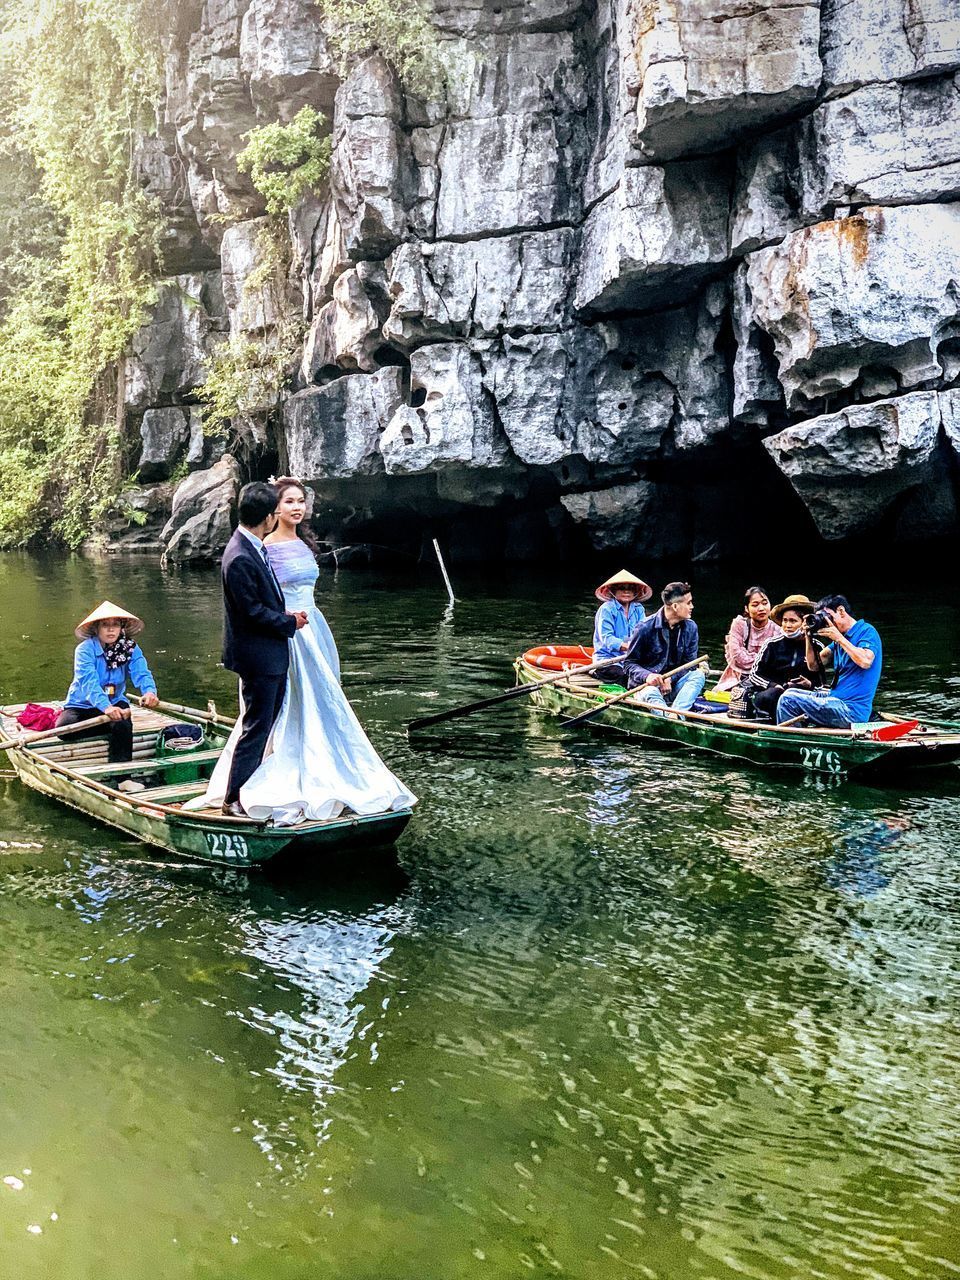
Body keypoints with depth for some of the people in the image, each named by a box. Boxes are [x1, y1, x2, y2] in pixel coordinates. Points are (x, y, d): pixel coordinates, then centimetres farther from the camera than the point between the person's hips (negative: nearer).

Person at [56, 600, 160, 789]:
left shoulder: (131, 650, -4)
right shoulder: (85, 649, -15)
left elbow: (142, 673, -21)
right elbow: (89, 682, -31)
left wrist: (149, 691, -46)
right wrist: (106, 707, -49)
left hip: (115, 703, 2)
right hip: (82, 705, -2)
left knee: (122, 724, -32)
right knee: (64, 727, -31)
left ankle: (122, 777, -27)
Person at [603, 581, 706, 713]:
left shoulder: (690, 628, 2)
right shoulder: (646, 627, -12)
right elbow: (629, 663, -8)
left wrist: (670, 678, -17)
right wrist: (647, 676, -28)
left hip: (672, 684, 5)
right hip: (645, 683, -4)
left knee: (698, 675, -21)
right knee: (651, 693, -36)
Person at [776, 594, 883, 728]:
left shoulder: (867, 631, -8)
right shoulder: (839, 639, 17)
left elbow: (865, 661, -27)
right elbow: (813, 665, 16)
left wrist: (839, 638, -18)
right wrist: (809, 638, 2)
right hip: (837, 699, 9)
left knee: (788, 701, -14)